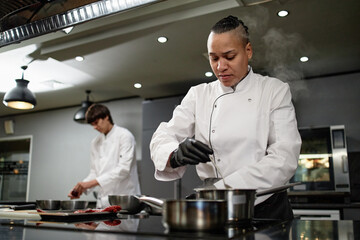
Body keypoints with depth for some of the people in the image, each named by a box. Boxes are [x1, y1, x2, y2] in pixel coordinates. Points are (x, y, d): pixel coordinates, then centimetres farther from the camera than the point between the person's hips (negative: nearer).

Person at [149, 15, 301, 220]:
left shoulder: (275, 90, 1)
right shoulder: (198, 95, 7)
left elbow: (285, 157, -10)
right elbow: (162, 139, 0)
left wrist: (224, 187, -22)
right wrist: (177, 154, -25)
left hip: (268, 210, 0)